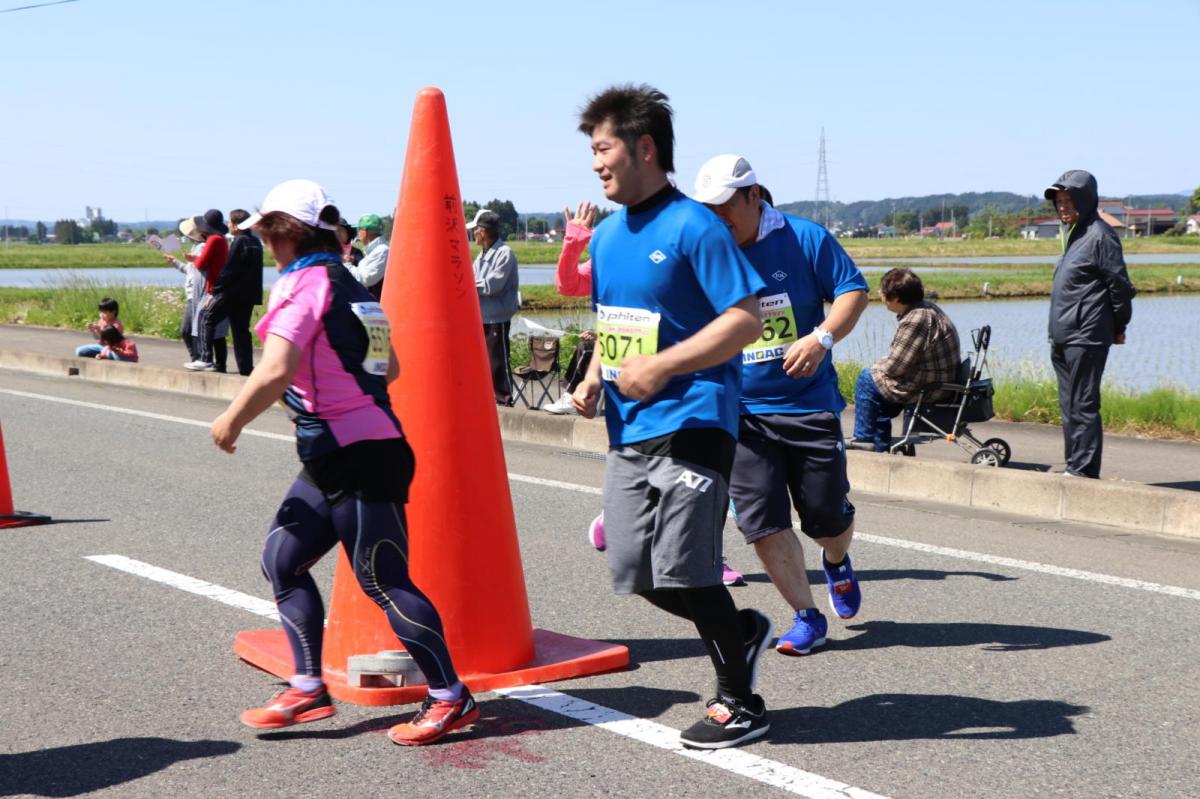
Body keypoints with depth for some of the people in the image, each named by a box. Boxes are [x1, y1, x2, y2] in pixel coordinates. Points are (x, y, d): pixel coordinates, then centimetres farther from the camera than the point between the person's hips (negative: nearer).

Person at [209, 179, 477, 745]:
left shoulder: (302, 284, -14)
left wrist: (231, 421, -9)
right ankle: (307, 688, 16)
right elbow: (388, 368, 21)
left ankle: (451, 699, 5)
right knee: (281, 559, 13)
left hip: (357, 459, -10)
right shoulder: (346, 283, 14)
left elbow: (274, 374, -24)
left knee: (383, 581, -3)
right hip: (332, 461, 10)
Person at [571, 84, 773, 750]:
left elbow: (745, 322, -15)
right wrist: (594, 377, 5)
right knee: (635, 573, 7)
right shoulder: (607, 235, 14)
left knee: (687, 573, -7)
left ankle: (739, 703, 11)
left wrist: (660, 369, -19)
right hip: (627, 429, 8)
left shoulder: (693, 227, -10)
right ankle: (743, 630, 30)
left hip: (691, 423, -8)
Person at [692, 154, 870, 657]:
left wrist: (822, 338, -18)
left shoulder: (803, 238, -4)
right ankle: (806, 617, 9)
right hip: (739, 412, 1)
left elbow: (853, 290, -1)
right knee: (762, 522, -7)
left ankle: (836, 562, 43)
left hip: (809, 404, -1)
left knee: (827, 516, 6)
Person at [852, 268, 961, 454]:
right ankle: (881, 447, 32)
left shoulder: (915, 321, -26)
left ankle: (864, 439, 12)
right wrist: (881, 366, 8)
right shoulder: (926, 307, 8)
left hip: (930, 387, -10)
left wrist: (876, 367, -1)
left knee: (867, 379, 1)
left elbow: (895, 367, -21)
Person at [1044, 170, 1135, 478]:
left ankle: (1083, 470, -4)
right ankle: (1074, 466, 18)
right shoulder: (1074, 234, 17)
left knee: (1083, 405, -7)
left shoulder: (1100, 236, -11)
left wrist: (1119, 327, -2)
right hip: (1063, 338, 9)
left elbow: (1120, 285, -10)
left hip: (1086, 338, -9)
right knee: (1069, 406, 12)